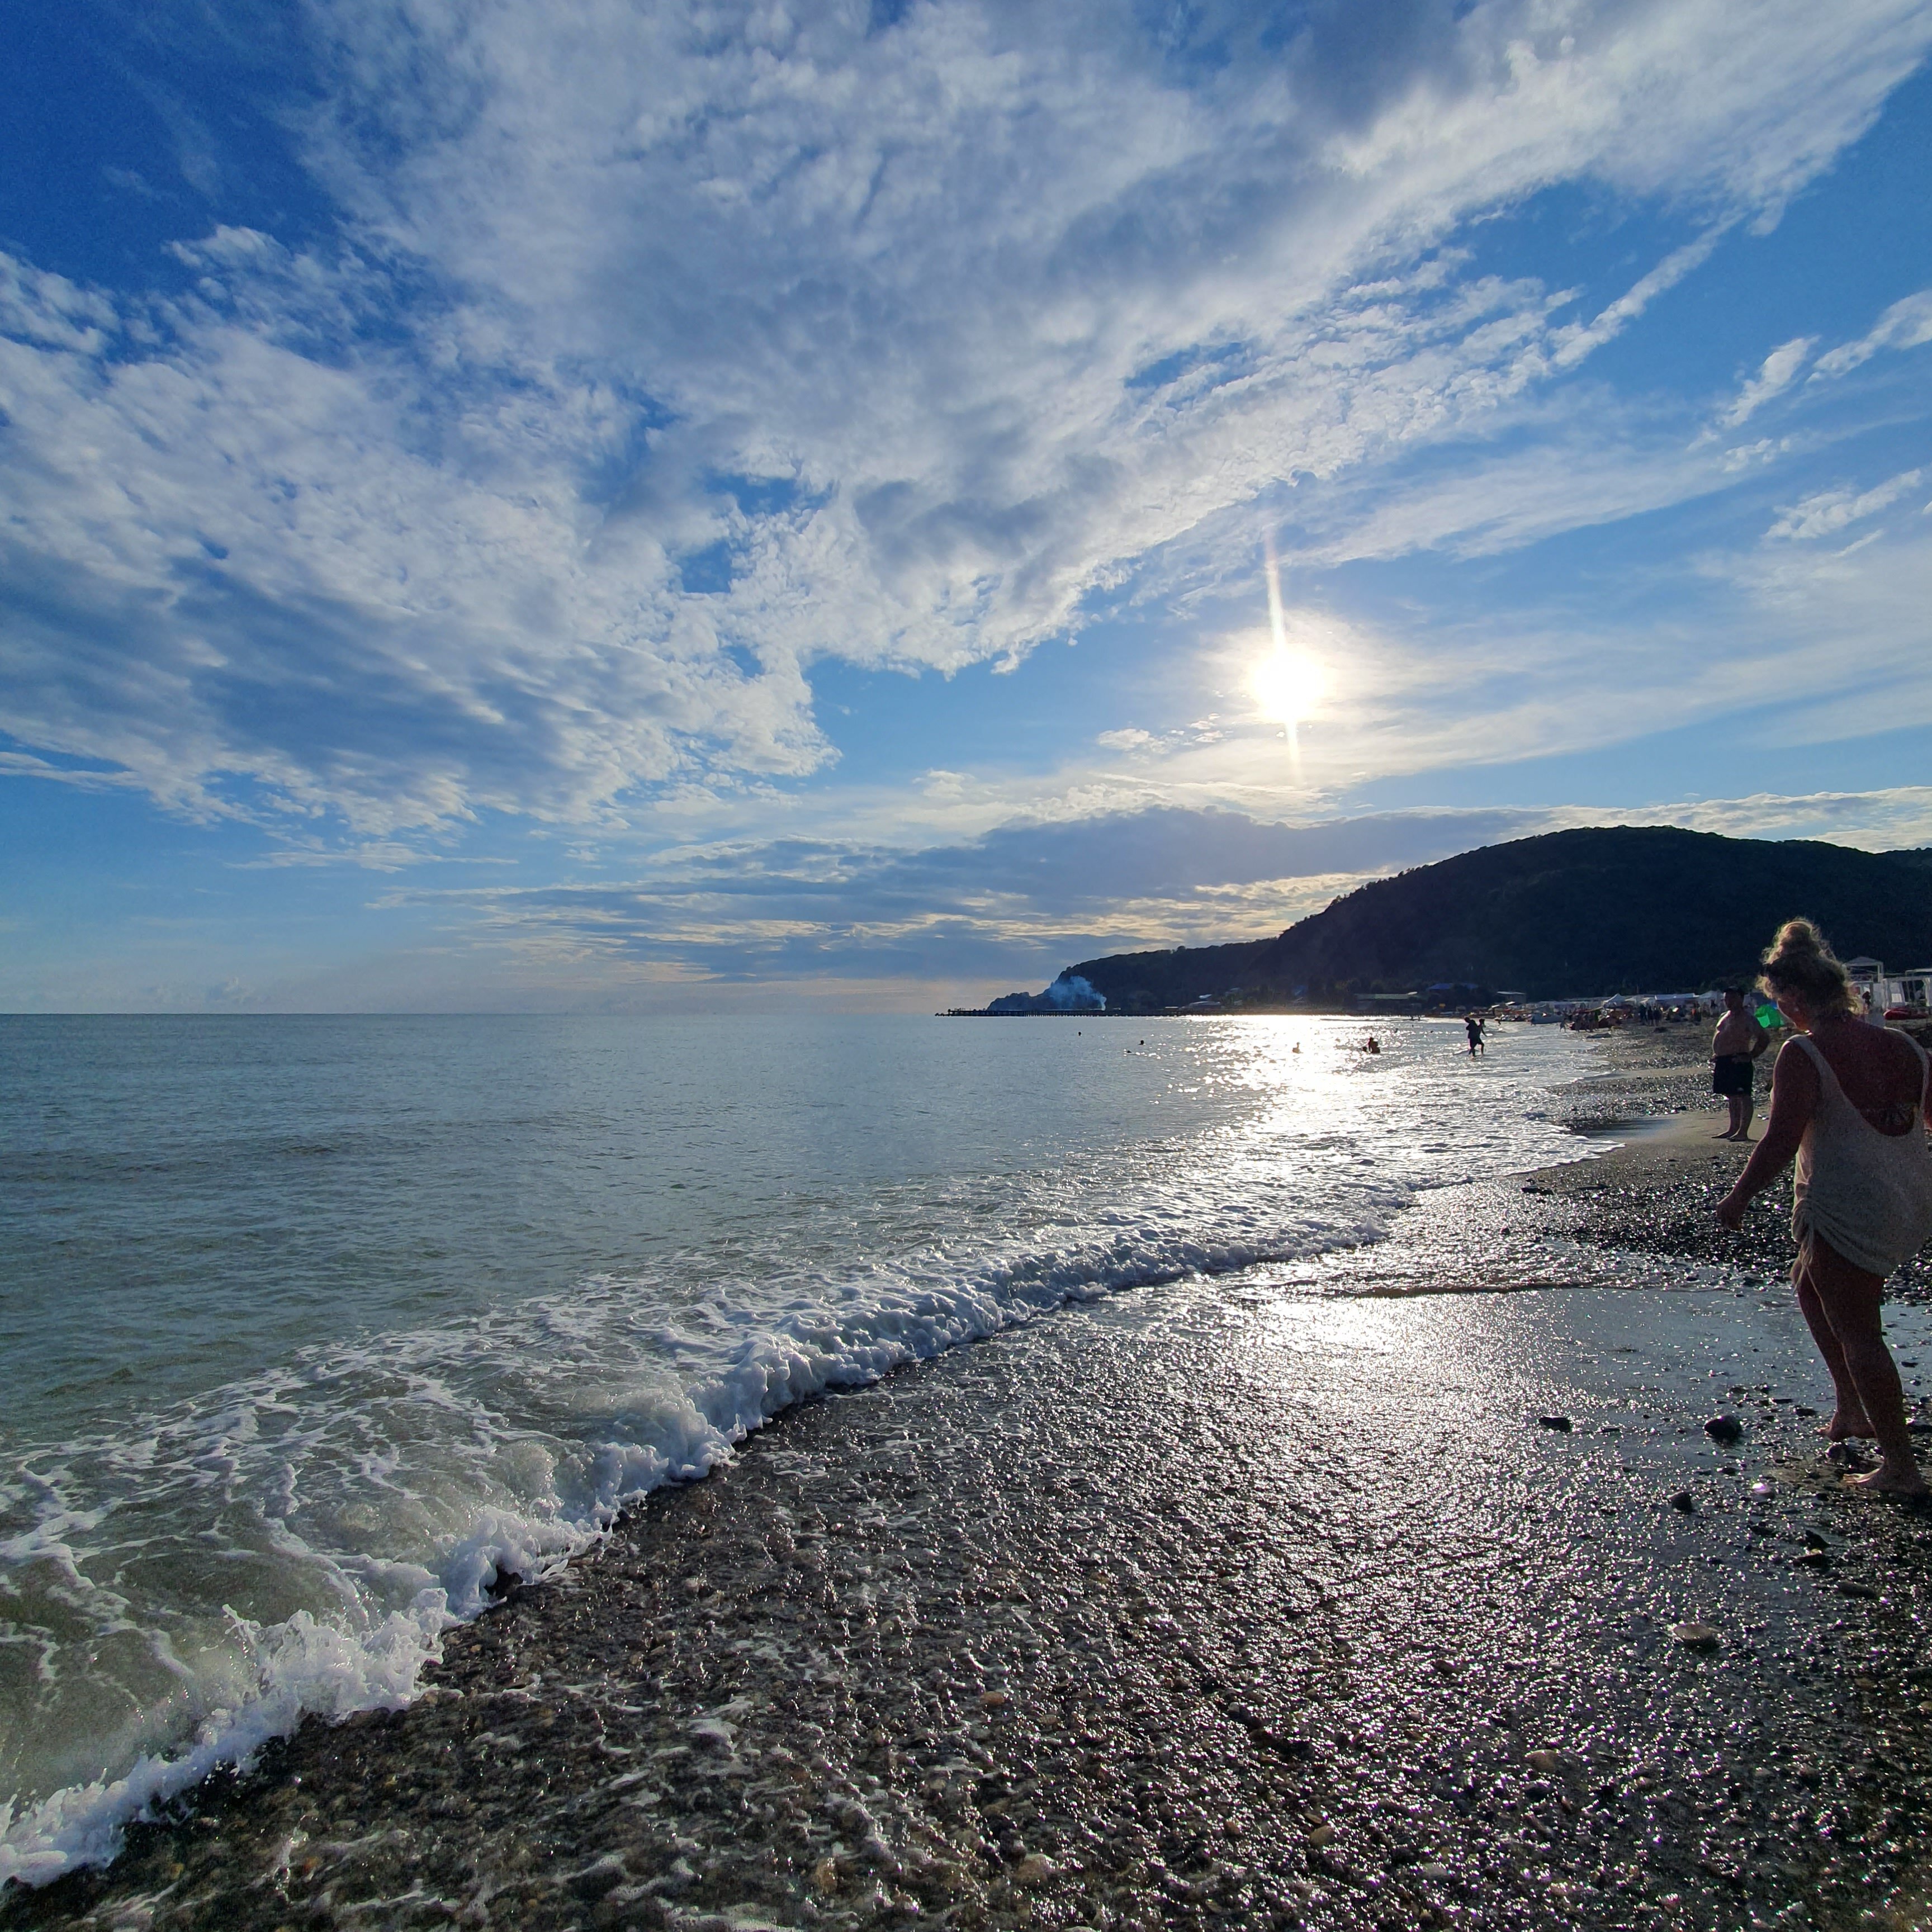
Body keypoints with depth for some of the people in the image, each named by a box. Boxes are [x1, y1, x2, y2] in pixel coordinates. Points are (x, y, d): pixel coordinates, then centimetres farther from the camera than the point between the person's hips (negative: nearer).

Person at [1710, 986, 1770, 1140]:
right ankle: (1733, 1129, 21)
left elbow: (1765, 1038, -14)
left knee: (1743, 1097, -6)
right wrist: (1716, 1054, 18)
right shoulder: (1725, 1016, 17)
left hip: (1739, 1062, -9)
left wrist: (1751, 1056, -15)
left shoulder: (1747, 1018, -9)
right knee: (1732, 1097, 14)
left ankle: (1743, 1132, -5)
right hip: (1723, 1062, 9)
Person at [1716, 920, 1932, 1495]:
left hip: (1847, 1210, -8)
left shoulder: (1804, 1054, -17)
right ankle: (1852, 1410, 31)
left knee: (1857, 1334, 4)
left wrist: (1738, 1197, -9)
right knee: (1809, 1283, 27)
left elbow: (1781, 1140, -20)